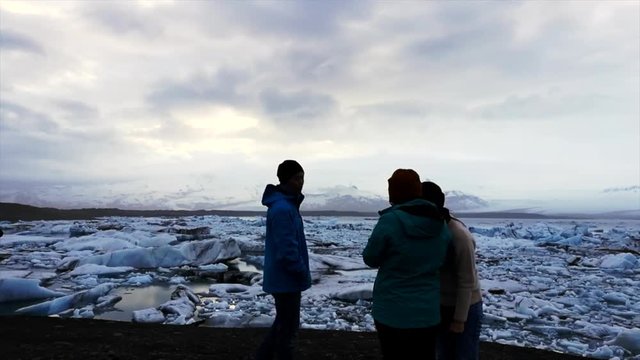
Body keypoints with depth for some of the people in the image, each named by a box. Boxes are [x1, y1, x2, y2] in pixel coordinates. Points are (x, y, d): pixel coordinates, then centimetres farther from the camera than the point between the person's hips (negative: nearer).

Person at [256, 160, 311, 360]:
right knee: (288, 328, 6)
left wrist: (302, 272, 10)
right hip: (287, 279, -10)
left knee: (283, 323, 21)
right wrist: (303, 273, -14)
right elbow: (287, 250, -26)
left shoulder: (288, 204, 9)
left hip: (283, 278, 10)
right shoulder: (282, 208, -23)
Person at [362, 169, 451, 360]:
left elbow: (370, 258, -6)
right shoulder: (442, 225, -1)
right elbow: (440, 262, 11)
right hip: (428, 313, 5)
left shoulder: (390, 221, -18)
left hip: (393, 313, -4)